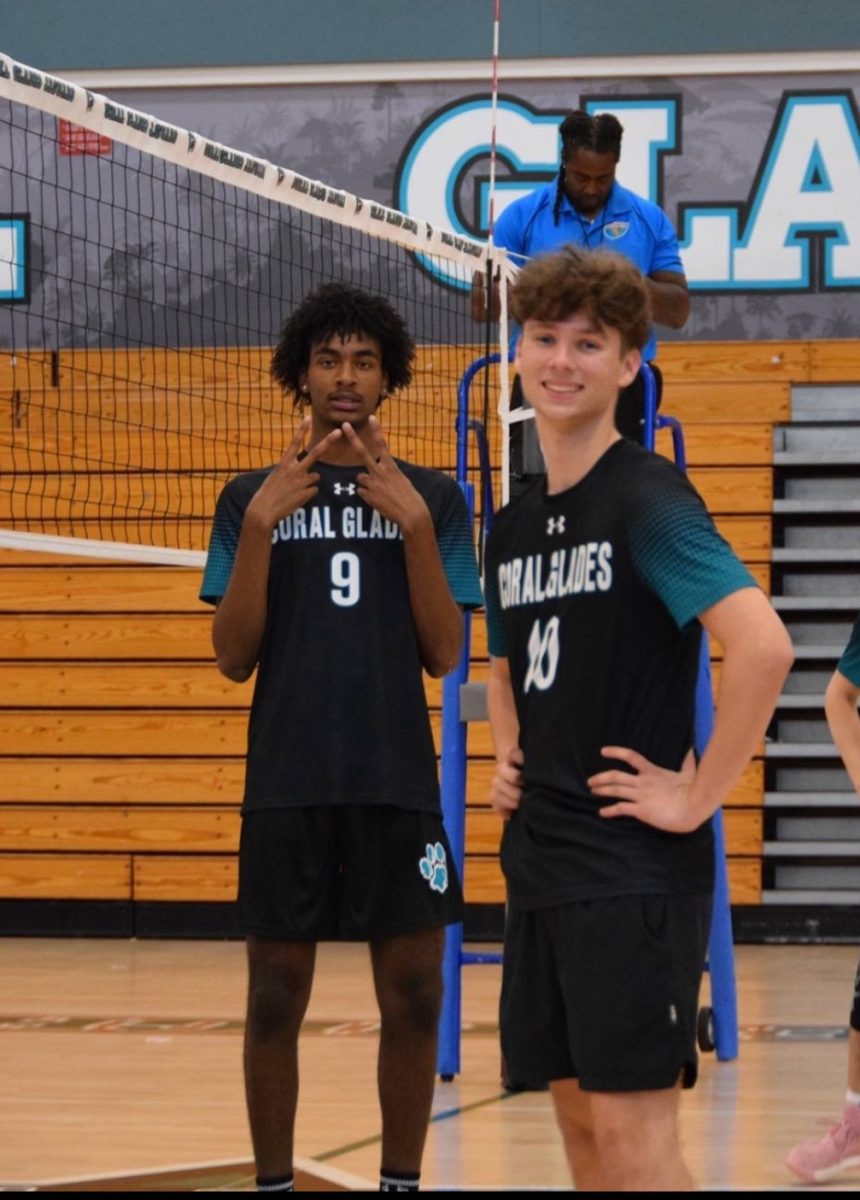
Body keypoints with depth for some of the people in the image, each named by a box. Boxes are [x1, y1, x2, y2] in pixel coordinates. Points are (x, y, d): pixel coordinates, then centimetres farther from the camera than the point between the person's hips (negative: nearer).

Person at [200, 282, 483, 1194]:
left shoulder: (432, 499, 7)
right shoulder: (252, 498, 7)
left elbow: (445, 655, 0)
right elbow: (232, 658, 1)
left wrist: (416, 525, -11)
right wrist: (261, 525, -10)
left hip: (399, 783, 0)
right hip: (287, 784, 0)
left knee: (413, 996, 1)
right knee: (276, 997, 2)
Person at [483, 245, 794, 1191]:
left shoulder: (647, 499, -12)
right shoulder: (513, 525, 13)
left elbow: (763, 647, -25)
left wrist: (697, 795, -19)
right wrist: (507, 759, 13)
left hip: (633, 865, -8)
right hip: (537, 859, 8)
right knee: (577, 1113, 11)